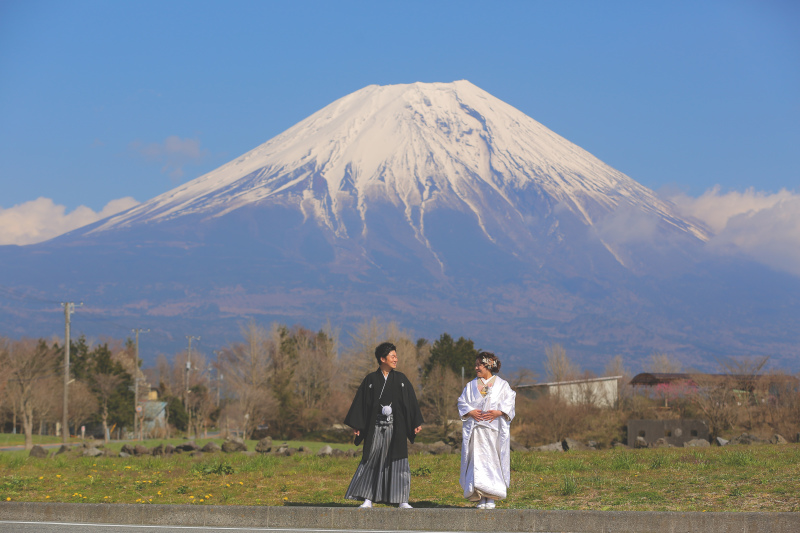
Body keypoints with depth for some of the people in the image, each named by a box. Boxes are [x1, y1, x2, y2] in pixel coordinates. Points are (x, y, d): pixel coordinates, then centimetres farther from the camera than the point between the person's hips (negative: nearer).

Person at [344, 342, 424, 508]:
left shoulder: (401, 379, 7)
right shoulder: (371, 380, 4)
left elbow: (411, 401, 8)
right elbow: (360, 402, 4)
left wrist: (416, 423, 2)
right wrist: (356, 425, -2)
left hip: (396, 428, 1)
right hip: (376, 427, -1)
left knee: (399, 462, -2)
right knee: (371, 461, -1)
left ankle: (402, 501, 2)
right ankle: (368, 499, 5)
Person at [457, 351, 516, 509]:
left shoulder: (502, 385, 8)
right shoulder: (471, 386, 16)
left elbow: (509, 403, 1)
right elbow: (462, 403, 10)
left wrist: (498, 412, -17)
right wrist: (471, 412, -10)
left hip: (494, 429, -2)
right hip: (475, 429, 2)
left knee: (492, 460, -5)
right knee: (477, 461, -7)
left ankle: (491, 498, -2)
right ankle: (481, 498, -6)